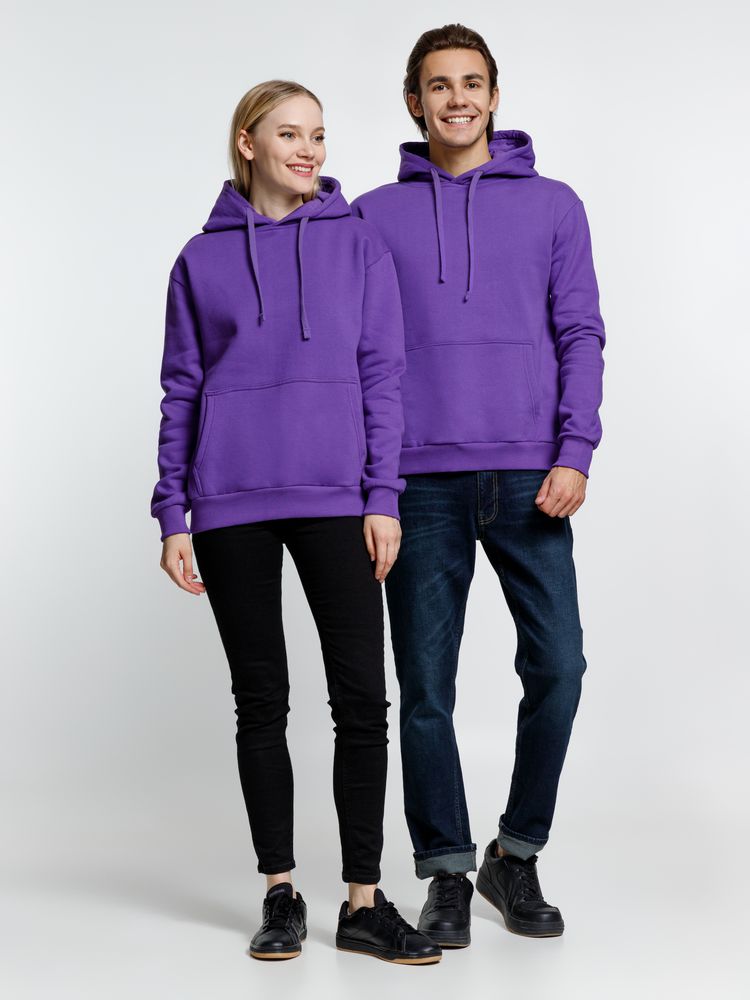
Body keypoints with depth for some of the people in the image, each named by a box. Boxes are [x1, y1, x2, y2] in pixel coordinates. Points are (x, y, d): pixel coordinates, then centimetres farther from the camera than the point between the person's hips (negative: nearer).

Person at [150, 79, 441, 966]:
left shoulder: (358, 243, 7)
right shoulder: (202, 259, 8)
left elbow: (382, 376, 3)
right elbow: (182, 391, 8)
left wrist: (383, 497, -4)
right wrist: (172, 516, 2)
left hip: (335, 499, 0)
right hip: (232, 504, 1)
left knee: (362, 698, -4)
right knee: (261, 701, 7)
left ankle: (364, 902, 6)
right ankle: (280, 894, 18)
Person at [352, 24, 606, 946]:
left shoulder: (553, 206, 10)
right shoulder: (374, 217, 10)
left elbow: (581, 336, 5)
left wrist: (574, 454, -6)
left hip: (529, 478, 0)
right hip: (421, 483, 0)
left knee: (557, 664, -5)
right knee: (426, 685, 2)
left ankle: (517, 855, 15)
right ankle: (447, 874, 17)